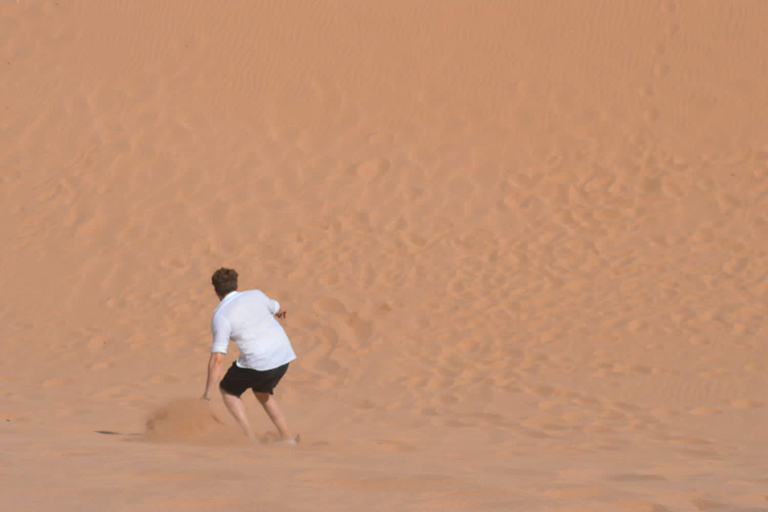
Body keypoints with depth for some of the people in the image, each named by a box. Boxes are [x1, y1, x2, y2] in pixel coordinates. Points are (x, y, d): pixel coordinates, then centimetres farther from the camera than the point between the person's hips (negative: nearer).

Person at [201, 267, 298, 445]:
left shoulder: (221, 315, -9)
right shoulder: (256, 295, 7)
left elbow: (217, 359, -14)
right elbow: (274, 307, 32)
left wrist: (207, 393, -9)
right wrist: (280, 311, 58)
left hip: (259, 362, -6)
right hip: (283, 356, 6)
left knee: (227, 390, 18)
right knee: (261, 391, 31)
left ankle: (250, 439, 10)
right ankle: (287, 438, 26)